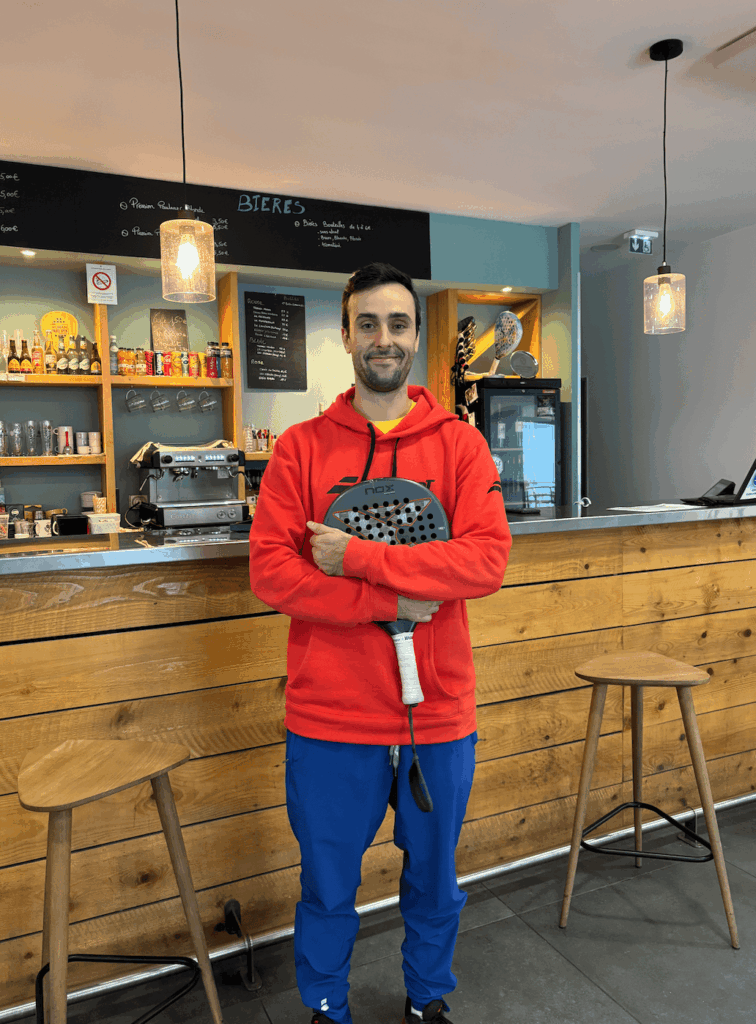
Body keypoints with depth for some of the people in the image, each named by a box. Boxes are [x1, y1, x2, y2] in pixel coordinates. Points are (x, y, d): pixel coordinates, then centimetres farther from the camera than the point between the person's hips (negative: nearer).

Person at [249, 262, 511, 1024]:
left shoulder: (460, 444, -1)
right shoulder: (300, 447, -2)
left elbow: (488, 559, -15)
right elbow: (269, 571, -11)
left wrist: (356, 557, -20)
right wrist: (390, 602, -18)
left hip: (438, 713, 1)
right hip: (329, 715, 0)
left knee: (433, 880, 22)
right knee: (327, 888, 19)